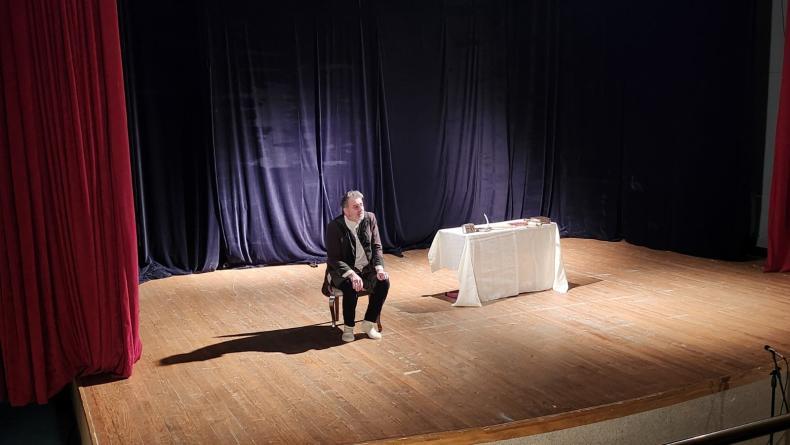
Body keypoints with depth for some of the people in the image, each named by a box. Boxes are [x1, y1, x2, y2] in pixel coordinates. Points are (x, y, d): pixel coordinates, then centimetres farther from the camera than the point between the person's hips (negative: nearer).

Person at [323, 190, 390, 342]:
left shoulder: (370, 218, -5)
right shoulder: (334, 226, -16)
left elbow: (377, 247, 1)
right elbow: (333, 259, -16)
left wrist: (379, 268, -17)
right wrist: (352, 274, -31)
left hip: (366, 268, 4)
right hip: (342, 271, -4)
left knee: (383, 282, -23)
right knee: (351, 287, -34)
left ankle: (368, 324, -6)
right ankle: (348, 328, -10)